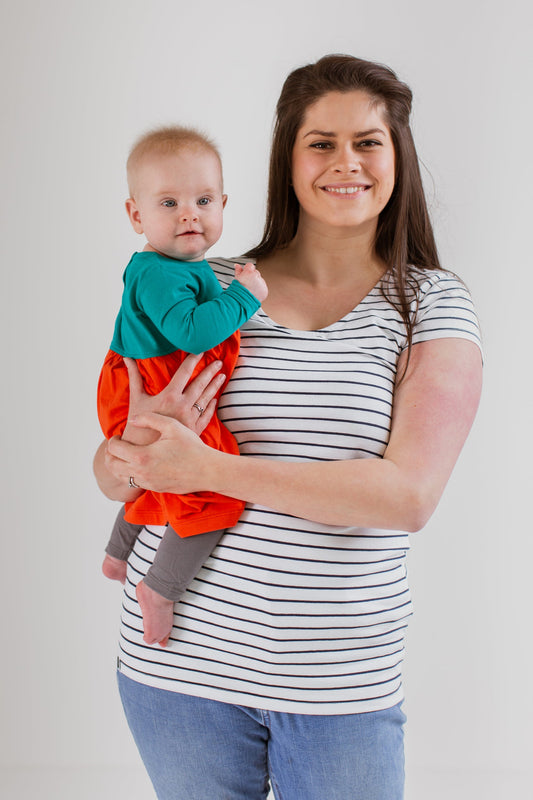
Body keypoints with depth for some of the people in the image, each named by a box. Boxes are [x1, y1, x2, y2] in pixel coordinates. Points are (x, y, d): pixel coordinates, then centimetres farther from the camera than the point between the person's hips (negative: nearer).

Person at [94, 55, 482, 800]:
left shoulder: (433, 304, -3)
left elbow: (410, 494, -16)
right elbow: (113, 473, 6)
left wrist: (211, 467, -20)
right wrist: (136, 444, -18)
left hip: (344, 683, -1)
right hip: (182, 661, 2)